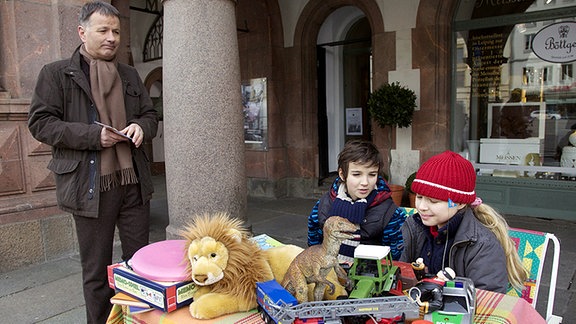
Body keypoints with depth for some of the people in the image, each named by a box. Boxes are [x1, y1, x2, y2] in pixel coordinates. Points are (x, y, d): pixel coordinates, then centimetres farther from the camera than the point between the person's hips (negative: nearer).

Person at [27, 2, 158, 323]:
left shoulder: (130, 75, 16)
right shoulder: (56, 73, 2)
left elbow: (151, 116, 20)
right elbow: (40, 123, -4)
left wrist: (140, 126, -4)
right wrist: (93, 136, -17)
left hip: (134, 181, 4)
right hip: (91, 185, -4)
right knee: (96, 271, 7)